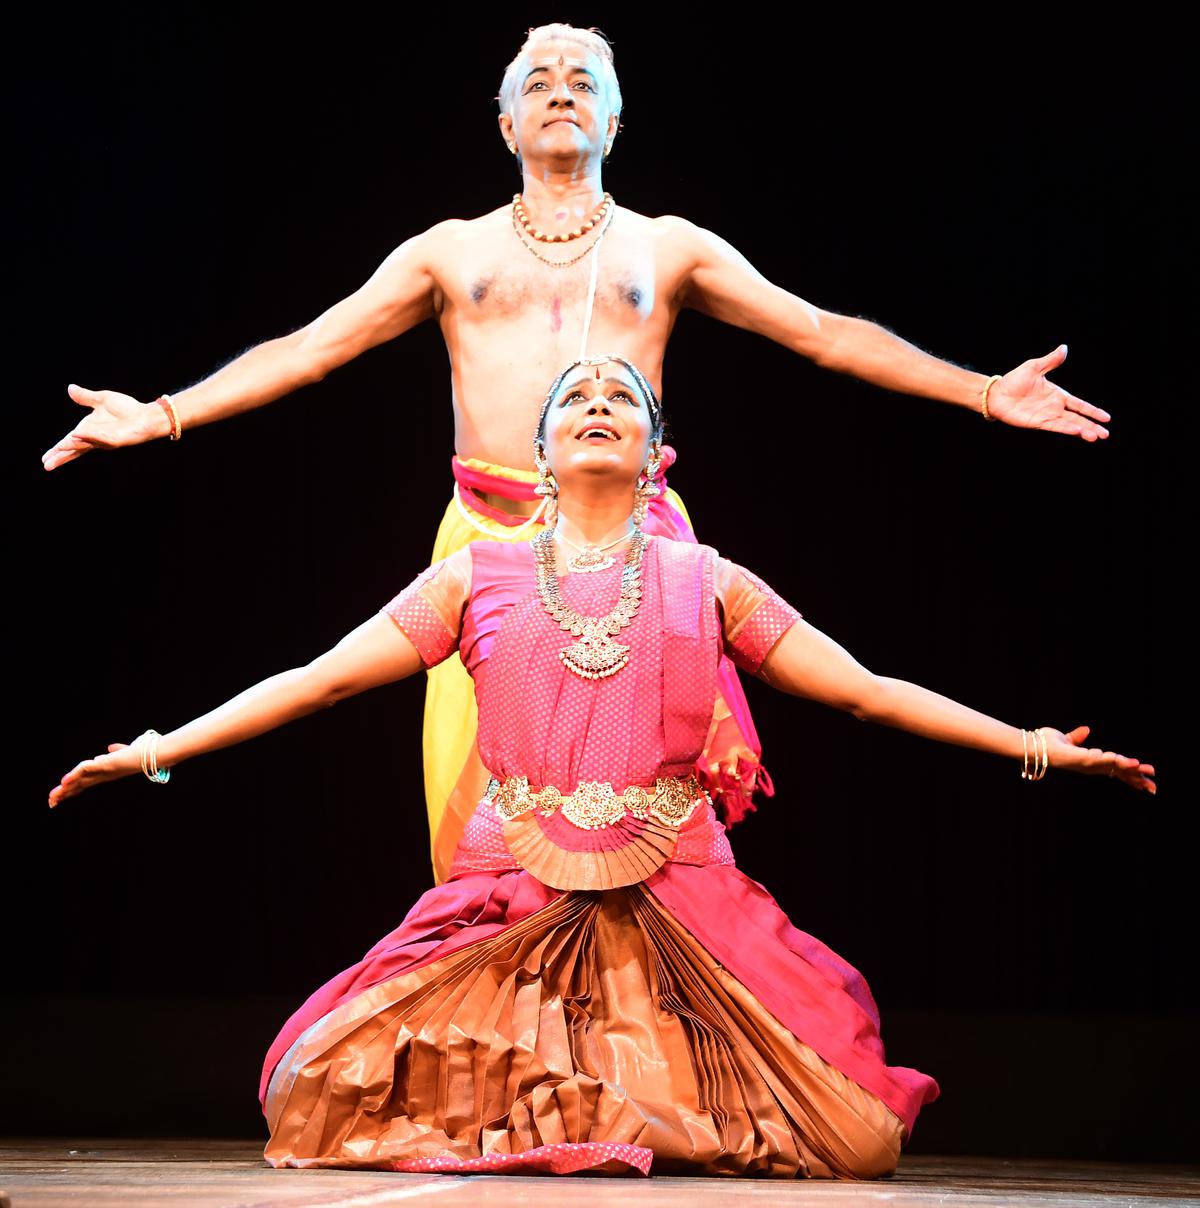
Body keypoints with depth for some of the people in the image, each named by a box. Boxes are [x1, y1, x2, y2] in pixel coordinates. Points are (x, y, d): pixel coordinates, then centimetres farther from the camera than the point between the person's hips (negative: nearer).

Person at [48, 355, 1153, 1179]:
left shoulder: (707, 586, 10)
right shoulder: (477, 578, 10)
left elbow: (869, 690, 10)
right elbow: (315, 680, 10)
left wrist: (1038, 746, 3)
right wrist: (156, 751, 3)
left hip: (679, 913, 0)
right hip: (513, 907, 0)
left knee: (843, 1138, -16)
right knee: (331, 1097, -18)